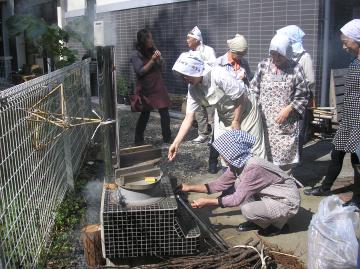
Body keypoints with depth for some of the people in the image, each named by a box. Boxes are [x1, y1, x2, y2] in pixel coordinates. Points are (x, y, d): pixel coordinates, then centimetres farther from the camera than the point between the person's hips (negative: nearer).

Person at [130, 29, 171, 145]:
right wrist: (152, 60, -21)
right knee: (145, 114, 3)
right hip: (146, 89, -5)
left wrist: (159, 59, -7)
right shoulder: (136, 54, -10)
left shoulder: (153, 50, 5)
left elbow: (160, 67, 14)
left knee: (164, 112, 3)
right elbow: (140, 71, -18)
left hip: (158, 86, 5)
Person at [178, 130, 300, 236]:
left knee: (248, 210, -31)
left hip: (286, 202, -8)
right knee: (234, 186, -2)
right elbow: (220, 184, 4)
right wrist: (190, 187, 1)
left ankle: (277, 223, 0)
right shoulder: (237, 163, -5)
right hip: (269, 196, 8)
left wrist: (207, 202, -21)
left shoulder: (254, 168, -31)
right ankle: (256, 220, 11)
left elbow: (237, 199, -28)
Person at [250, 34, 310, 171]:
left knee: (285, 155, 3)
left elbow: (303, 96, -2)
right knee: (264, 156, 6)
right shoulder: (263, 65, 1)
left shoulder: (295, 69, -5)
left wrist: (289, 109, -13)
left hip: (286, 123, -1)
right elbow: (254, 89, 7)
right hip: (265, 120, 2)